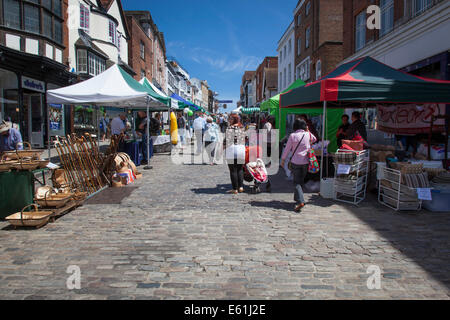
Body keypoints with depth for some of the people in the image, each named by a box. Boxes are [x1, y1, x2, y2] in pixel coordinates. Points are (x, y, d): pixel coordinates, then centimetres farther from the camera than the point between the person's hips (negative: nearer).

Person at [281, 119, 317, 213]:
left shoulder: (292, 136, -7)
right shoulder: (308, 134, -1)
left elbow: (287, 149, -3)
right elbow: (314, 139, 23)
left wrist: (283, 159, 8)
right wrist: (308, 131, 15)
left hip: (295, 162, -3)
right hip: (306, 161, 3)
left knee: (297, 182, 0)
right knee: (301, 181, 16)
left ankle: (300, 201, -16)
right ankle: (297, 198, 24)